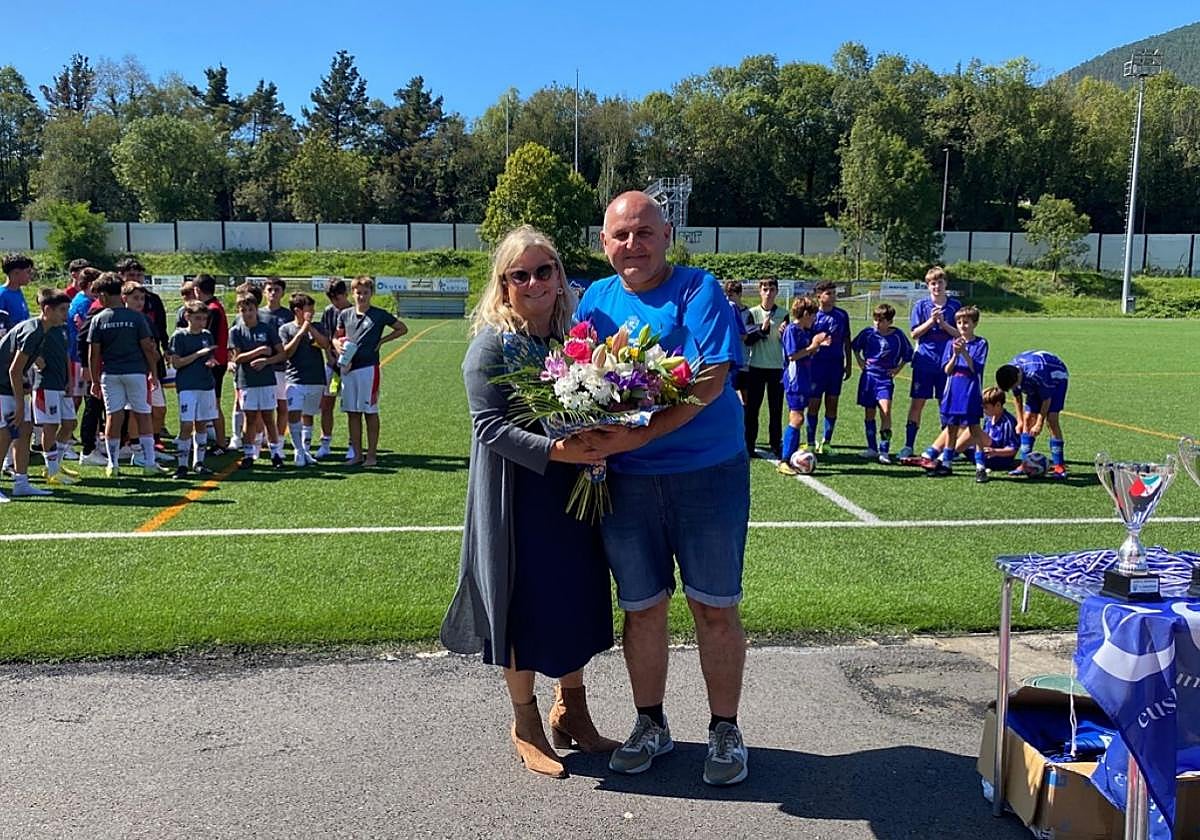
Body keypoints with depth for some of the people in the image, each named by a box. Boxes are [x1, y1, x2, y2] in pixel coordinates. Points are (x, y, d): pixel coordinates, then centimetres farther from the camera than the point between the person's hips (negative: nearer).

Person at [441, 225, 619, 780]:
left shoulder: (575, 336, 6)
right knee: (525, 605, 5)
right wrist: (552, 451, -29)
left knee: (578, 598, 13)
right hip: (517, 498, -5)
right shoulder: (492, 344, -10)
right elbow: (489, 425, -17)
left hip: (574, 492, 6)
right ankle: (525, 725, 25)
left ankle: (571, 711, 33)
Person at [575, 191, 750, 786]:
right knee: (642, 608, 13)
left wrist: (634, 438, -25)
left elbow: (709, 382, -19)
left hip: (708, 475, -3)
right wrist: (588, 437, -10)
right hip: (625, 482, 4)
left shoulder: (698, 291, -7)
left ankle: (724, 730, 26)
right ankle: (650, 724, 33)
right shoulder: (596, 298, 8)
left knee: (715, 608, 7)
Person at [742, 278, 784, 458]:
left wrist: (785, 334, -9)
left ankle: (776, 445, 14)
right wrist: (762, 328, -19)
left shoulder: (783, 314, 7)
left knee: (776, 409, 5)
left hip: (777, 367, 2)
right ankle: (749, 445, 8)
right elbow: (747, 340, -6)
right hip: (756, 367, -2)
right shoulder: (753, 313, 1)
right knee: (752, 408, 1)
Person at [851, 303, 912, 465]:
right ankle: (872, 448, 20)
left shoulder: (897, 336, -5)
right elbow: (855, 346, 17)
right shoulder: (868, 333, -2)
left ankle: (884, 451, -12)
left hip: (885, 378, -2)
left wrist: (898, 368, 1)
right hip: (868, 376, 2)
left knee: (886, 410, -17)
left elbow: (907, 354, 9)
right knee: (869, 413, 7)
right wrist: (859, 360, 7)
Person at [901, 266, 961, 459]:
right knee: (917, 403, 0)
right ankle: (908, 445, 6)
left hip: (947, 362, 1)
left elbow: (960, 334, 1)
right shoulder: (921, 305, 2)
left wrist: (943, 323, -14)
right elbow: (914, 334, -2)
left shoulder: (955, 306, 4)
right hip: (924, 361, -1)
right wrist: (931, 320, -14)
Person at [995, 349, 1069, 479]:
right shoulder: (1011, 373, -22)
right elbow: (1017, 396, -3)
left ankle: (1059, 465, -15)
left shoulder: (1035, 373, -42)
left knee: (1051, 419, -19)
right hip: (1036, 385, 6)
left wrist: (1039, 424, -21)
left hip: (1056, 377, -6)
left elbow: (1046, 399, -28)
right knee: (1027, 419, -4)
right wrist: (1020, 421, 0)